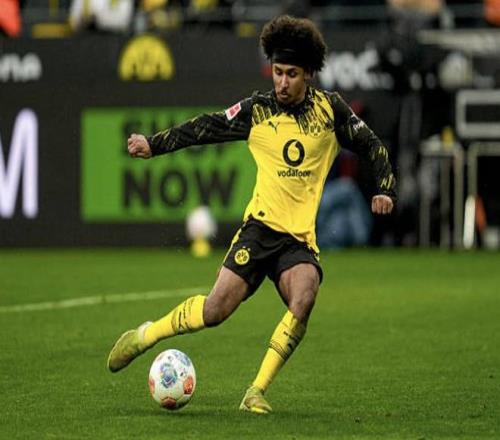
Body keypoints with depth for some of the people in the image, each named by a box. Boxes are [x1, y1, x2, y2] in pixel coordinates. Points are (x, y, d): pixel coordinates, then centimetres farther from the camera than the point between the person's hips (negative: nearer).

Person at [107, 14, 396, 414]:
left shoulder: (330, 109, 4)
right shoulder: (257, 110, 3)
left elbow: (373, 146, 12)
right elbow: (205, 128, 11)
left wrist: (385, 190, -1)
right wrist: (154, 144, 6)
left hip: (302, 237, 1)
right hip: (261, 227, 0)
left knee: (304, 298, -29)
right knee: (216, 310, -13)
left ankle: (257, 391, -17)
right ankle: (144, 336, 14)